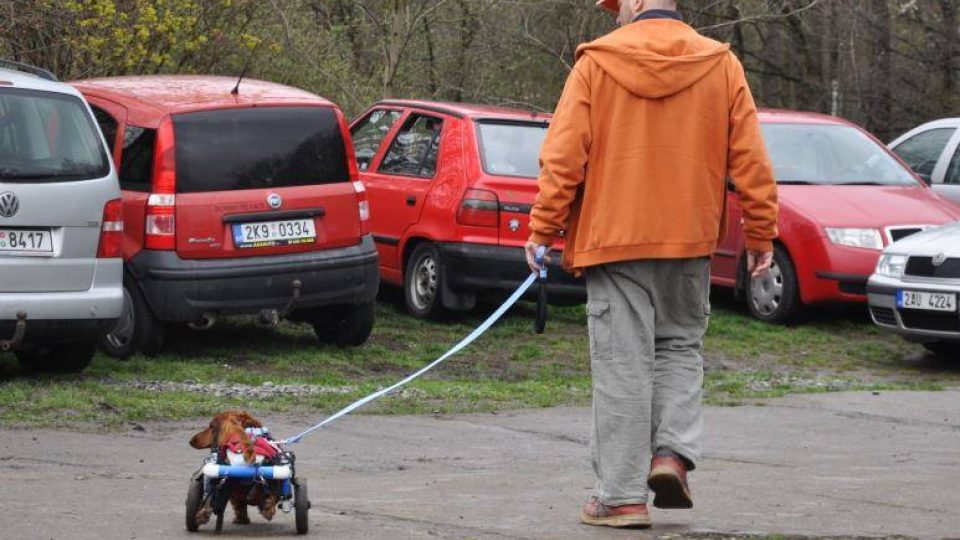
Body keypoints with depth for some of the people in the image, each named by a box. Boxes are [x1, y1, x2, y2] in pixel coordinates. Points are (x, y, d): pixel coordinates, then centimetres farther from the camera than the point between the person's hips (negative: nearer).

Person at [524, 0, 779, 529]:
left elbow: (563, 156, -8)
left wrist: (544, 228, -2)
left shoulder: (596, 63, -6)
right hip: (691, 240, 3)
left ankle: (622, 496, 2)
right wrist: (760, 234, 8)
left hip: (613, 239, -3)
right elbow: (751, 160, 2)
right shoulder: (721, 65, 2)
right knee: (680, 347, 20)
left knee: (622, 365, 1)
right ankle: (673, 452, 0)